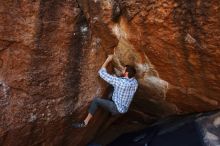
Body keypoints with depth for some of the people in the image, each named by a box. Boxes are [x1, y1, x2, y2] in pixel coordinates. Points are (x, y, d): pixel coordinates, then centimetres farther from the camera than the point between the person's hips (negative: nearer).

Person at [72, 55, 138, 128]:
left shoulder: (119, 81, -28)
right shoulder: (135, 82, -9)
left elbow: (102, 73, -22)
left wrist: (107, 60, -12)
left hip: (118, 109, -7)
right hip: (124, 108, 7)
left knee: (96, 100, -7)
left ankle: (85, 122, -3)